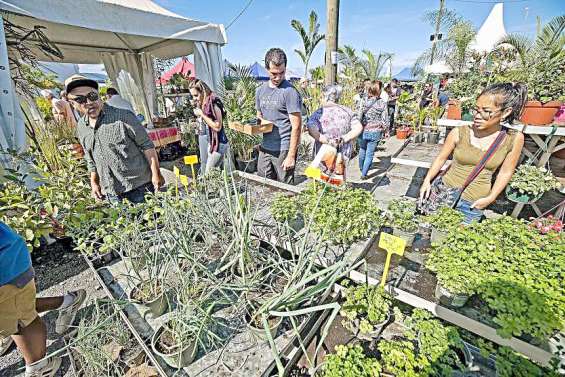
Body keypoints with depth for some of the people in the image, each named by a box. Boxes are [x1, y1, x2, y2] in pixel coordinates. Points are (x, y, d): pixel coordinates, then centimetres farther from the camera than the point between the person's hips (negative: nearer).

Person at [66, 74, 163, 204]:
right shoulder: (81, 127, 9)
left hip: (139, 185, -5)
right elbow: (91, 159, 20)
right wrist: (93, 182, 16)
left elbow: (147, 145, -11)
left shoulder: (123, 116, -11)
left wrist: (156, 174, -14)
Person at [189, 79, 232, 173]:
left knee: (208, 172, -4)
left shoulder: (214, 104, -16)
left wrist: (202, 114, -18)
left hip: (219, 144, -8)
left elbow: (217, 127, -20)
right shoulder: (201, 105, 8)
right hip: (211, 143, 8)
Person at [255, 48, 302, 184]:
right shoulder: (260, 90, 11)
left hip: (283, 150, -6)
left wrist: (291, 156, -16)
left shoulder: (290, 92, -10)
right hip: (265, 147, 6)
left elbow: (296, 126, -14)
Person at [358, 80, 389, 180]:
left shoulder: (364, 101, -10)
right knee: (370, 153, 8)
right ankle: (364, 174, 12)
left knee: (362, 150, 23)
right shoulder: (383, 103, -8)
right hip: (375, 132, -1)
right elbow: (385, 120, -6)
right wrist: (383, 129, 11)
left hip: (364, 130, 1)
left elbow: (359, 117, -9)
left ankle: (361, 168, 43)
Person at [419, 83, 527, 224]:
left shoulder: (514, 138, -6)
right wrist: (427, 181, -6)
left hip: (474, 203, 1)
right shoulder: (459, 133, -11)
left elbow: (505, 172, 5)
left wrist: (490, 198, 0)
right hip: (443, 191, 0)